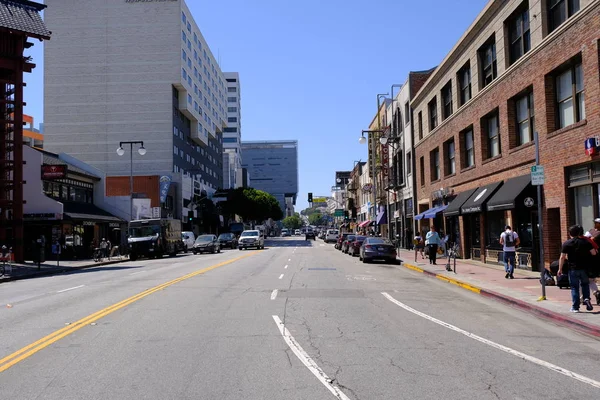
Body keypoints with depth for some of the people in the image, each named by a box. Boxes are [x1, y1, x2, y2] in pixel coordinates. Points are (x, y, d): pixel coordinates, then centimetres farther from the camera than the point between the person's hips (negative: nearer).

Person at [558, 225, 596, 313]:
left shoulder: (566, 244, -4)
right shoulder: (586, 242, 1)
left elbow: (562, 257, -7)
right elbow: (593, 253, 0)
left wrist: (560, 269, -1)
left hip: (573, 269, -2)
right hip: (585, 268, 2)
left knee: (574, 287, 5)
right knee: (585, 284, 23)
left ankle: (575, 307, 5)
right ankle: (586, 298, 1)